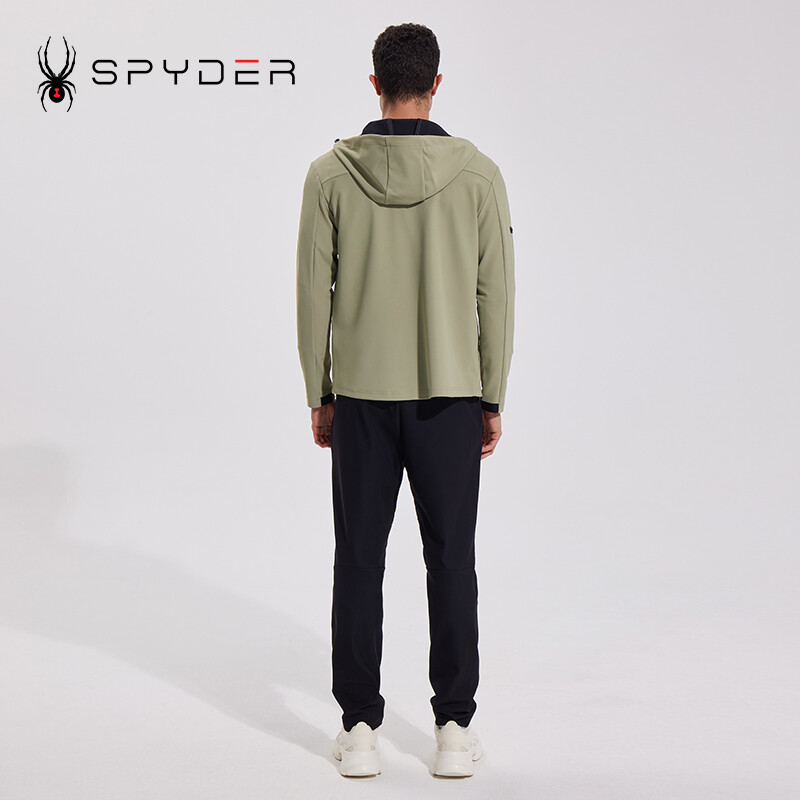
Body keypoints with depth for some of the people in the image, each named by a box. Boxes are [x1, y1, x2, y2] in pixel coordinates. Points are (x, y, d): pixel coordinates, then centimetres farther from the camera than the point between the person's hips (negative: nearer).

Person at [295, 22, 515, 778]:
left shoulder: (331, 173, -3)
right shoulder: (477, 173, -4)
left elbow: (313, 293, -1)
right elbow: (495, 296, -2)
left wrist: (319, 396, 8)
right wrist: (492, 400, 7)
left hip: (361, 395, 0)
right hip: (450, 395, 0)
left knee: (359, 561, 8)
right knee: (450, 560, 7)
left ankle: (359, 727, 13)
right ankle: (454, 727, 12)